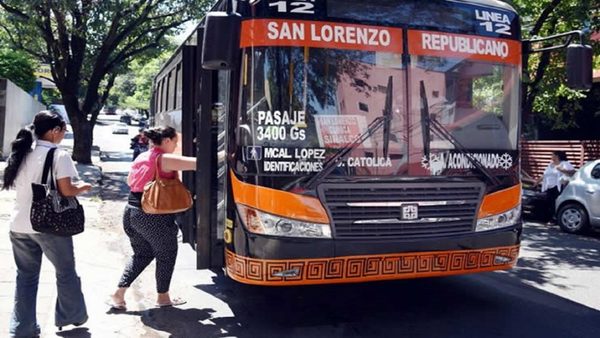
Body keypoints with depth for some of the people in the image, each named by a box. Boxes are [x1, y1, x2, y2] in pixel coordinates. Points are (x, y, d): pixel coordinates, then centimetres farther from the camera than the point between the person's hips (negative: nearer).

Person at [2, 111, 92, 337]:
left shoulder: (22, 153, 8)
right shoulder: (59, 155, -12)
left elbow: (22, 185, 15)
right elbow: (66, 191, -16)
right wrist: (83, 187, 3)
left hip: (20, 224, 6)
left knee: (26, 276, 13)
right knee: (65, 272, 13)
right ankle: (71, 316, 26)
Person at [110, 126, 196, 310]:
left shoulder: (140, 157, 10)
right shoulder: (165, 159, -14)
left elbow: (130, 181, 24)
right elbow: (195, 163, -20)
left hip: (131, 211, 8)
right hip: (153, 216, -8)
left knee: (142, 254, 22)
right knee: (166, 254, 12)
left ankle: (118, 294, 18)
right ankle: (163, 296, 24)